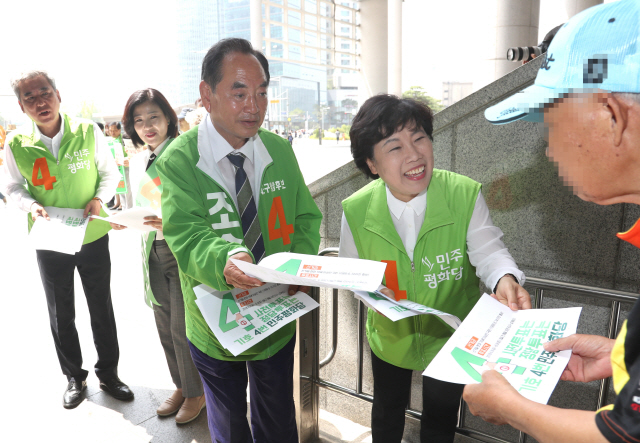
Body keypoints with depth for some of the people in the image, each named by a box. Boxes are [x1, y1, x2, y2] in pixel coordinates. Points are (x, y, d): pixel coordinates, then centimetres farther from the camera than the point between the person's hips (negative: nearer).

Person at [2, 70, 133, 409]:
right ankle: (75, 377, 35)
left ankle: (108, 374, 30)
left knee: (102, 309, 11)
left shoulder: (88, 132, -9)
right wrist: (31, 205, -15)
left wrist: (99, 198, -17)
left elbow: (110, 173, 1)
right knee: (61, 315, 14)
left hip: (93, 237, -1)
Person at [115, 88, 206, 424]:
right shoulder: (137, 161, 10)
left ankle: (196, 392, 26)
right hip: (153, 252, 7)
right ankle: (181, 386, 37)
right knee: (164, 326, 16)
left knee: (182, 327, 3)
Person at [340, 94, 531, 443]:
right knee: (387, 409, 28)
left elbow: (488, 251, -20)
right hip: (390, 335, 1)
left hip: (451, 336, -1)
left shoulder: (466, 195, -24)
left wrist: (504, 280, -41)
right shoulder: (356, 211, -20)